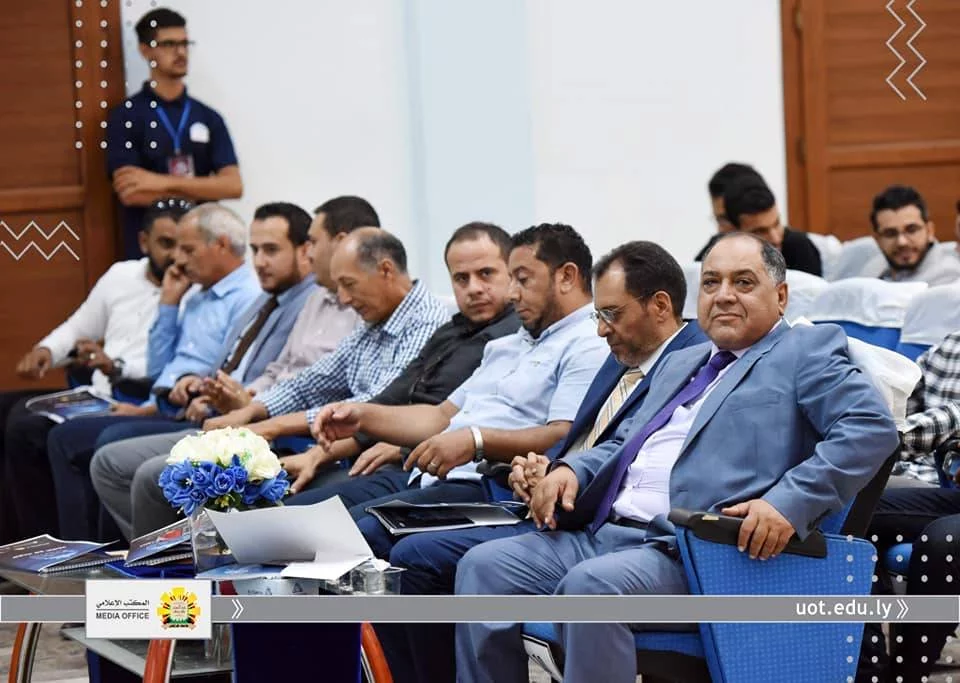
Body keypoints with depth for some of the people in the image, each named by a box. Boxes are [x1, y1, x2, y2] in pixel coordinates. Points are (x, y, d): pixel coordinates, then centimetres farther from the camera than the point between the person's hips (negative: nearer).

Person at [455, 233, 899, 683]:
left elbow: (872, 427, -9)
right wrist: (571, 470, 13)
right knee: (485, 567, -10)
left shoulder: (806, 351, 6)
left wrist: (789, 502, -22)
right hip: (602, 534, 8)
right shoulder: (680, 363, 30)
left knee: (591, 585, -34)